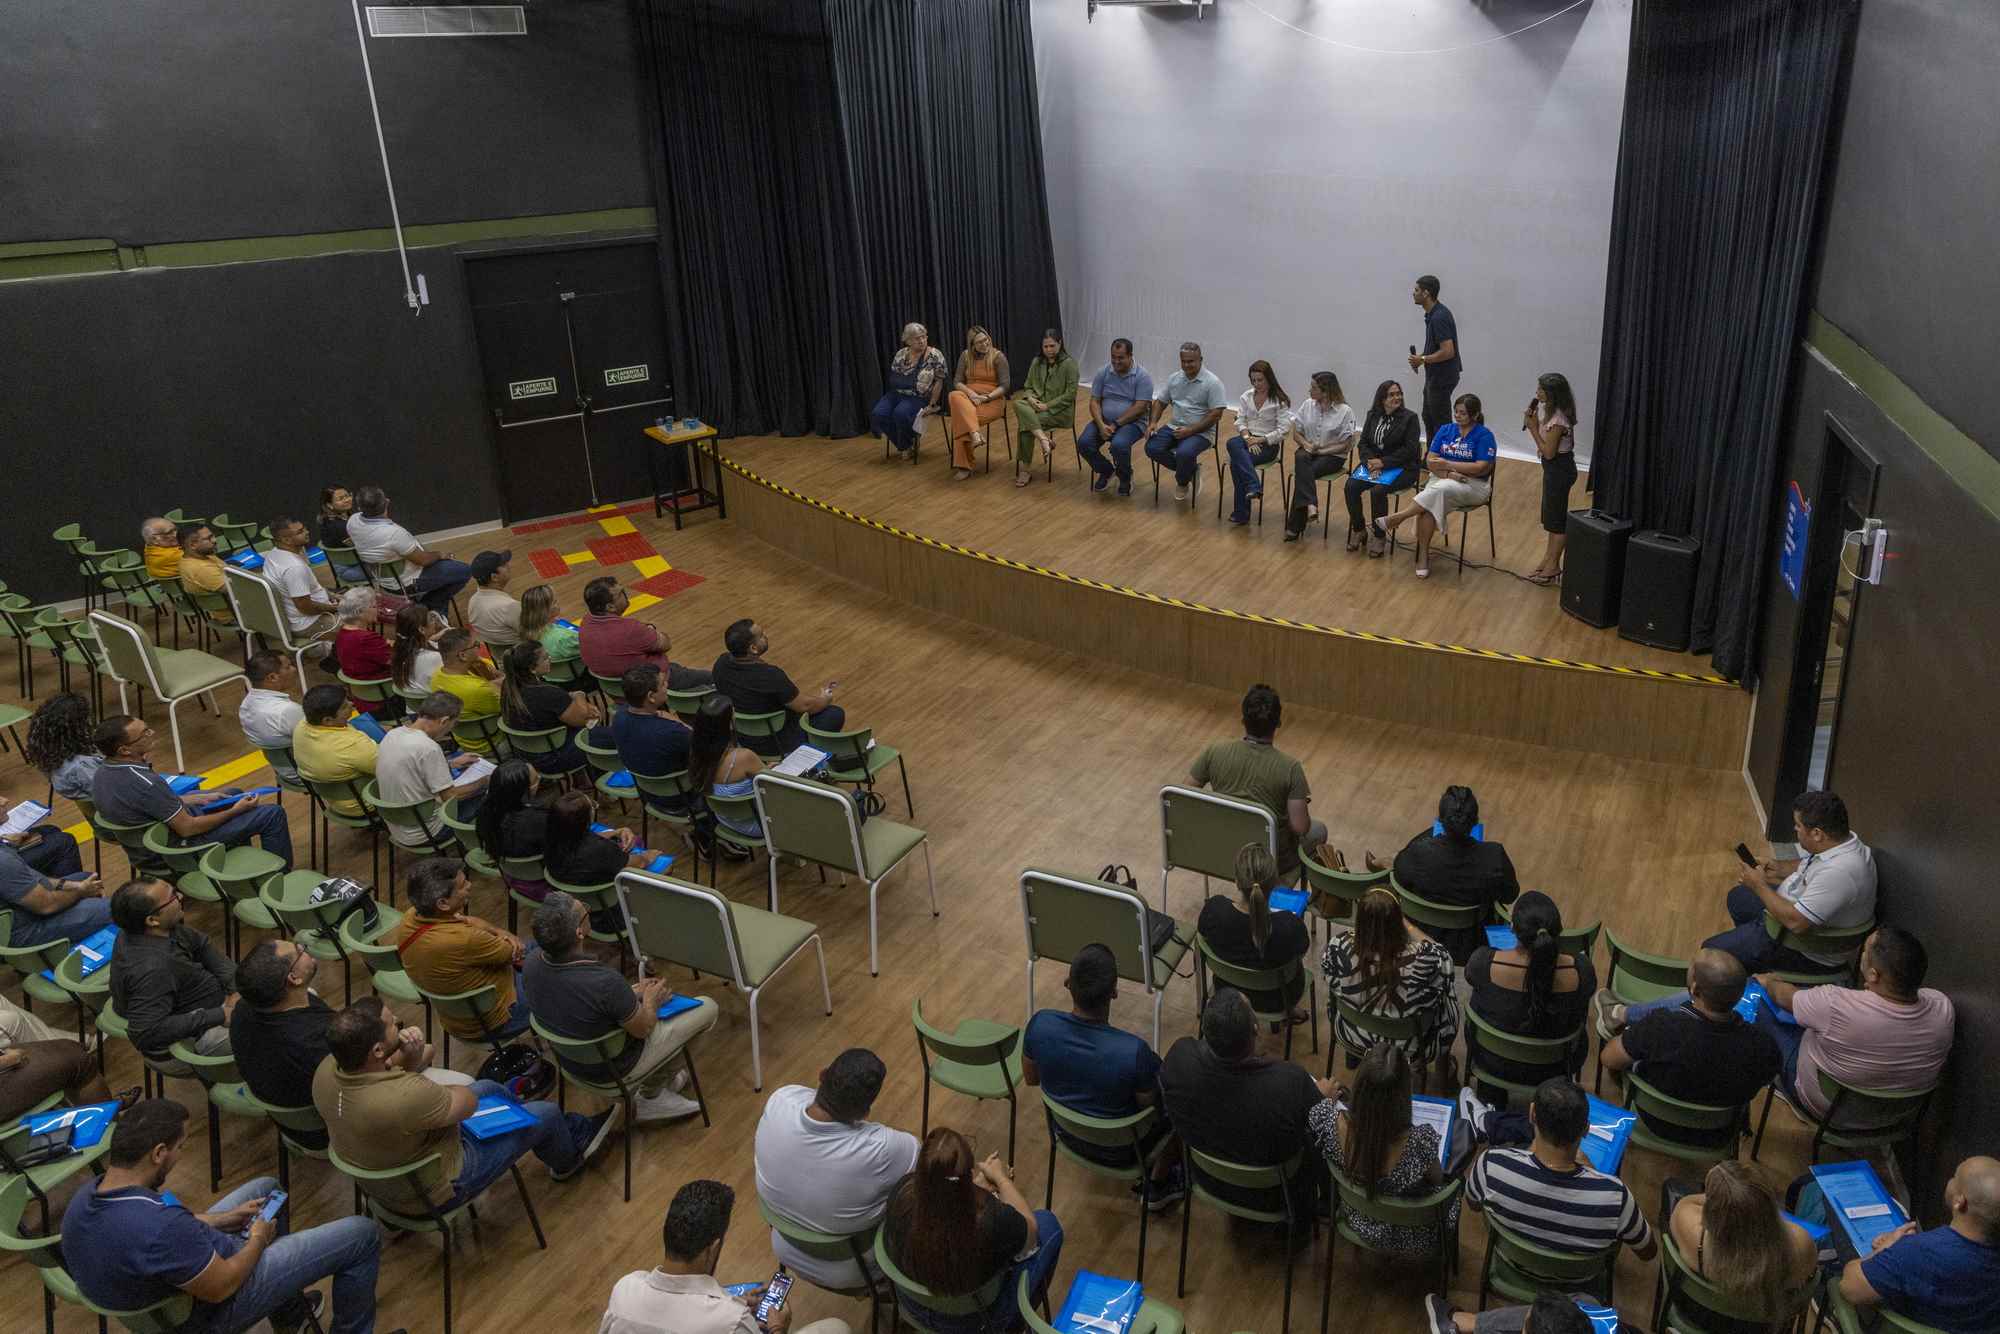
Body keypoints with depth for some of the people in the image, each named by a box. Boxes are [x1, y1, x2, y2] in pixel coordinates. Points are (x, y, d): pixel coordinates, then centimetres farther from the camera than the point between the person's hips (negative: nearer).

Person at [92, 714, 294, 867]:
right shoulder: (145, 784, -37)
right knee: (273, 814, -4)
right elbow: (187, 828, -27)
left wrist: (200, 798, 6)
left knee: (233, 795, 29)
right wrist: (235, 811, -14)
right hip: (181, 844, -9)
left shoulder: (102, 774, -8)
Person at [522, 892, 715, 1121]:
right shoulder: (606, 983, -39)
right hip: (613, 1067, -6)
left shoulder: (531, 964, -19)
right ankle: (652, 1095, 23)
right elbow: (642, 1029, -19)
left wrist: (633, 993, 5)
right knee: (707, 1008, 9)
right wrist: (651, 1001, 1)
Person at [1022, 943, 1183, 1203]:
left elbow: (1031, 1079, -6)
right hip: (1119, 1152, -4)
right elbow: (1150, 1106, -18)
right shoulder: (1134, 1052, -38)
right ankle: (1159, 1185, 35)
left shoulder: (1040, 1024, -27)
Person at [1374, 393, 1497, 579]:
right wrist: (1448, 474, -16)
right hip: (1442, 480, 4)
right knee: (1427, 508, -31)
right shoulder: (1445, 430, 10)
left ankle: (1391, 520, -31)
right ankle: (1423, 555, -23)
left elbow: (1481, 468, -13)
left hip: (1473, 485, -4)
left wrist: (1448, 464, -13)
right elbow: (1430, 461, 3)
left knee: (1440, 489, -36)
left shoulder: (1484, 435, -4)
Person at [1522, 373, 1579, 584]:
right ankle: (1549, 556, 30)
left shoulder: (1558, 420, -25)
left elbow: (1548, 452, -23)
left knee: (1557, 517, 0)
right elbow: (1544, 435, 11)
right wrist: (1533, 420, -3)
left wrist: (1533, 428, -21)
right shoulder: (1550, 410, 4)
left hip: (1560, 469, -10)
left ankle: (1553, 565, 9)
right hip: (1554, 467, 10)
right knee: (1551, 514, 19)